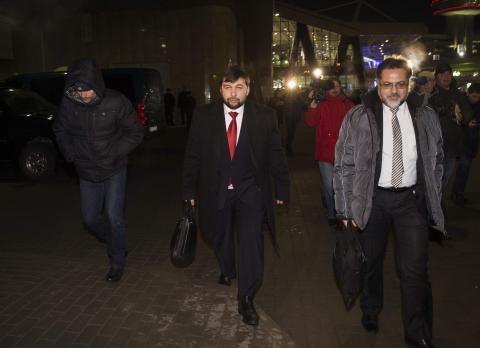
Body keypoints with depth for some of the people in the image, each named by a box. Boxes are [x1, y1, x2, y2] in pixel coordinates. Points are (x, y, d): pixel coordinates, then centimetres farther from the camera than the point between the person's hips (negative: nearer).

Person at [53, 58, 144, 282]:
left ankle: (117, 262, 15)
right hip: (87, 171, 4)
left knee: (113, 215, -6)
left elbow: (135, 133, -8)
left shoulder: (116, 102, -18)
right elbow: (60, 130, 8)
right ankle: (115, 244, 41)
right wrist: (70, 152, -6)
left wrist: (115, 153, -17)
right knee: (90, 217, 11)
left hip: (114, 171, -3)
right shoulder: (68, 103, -11)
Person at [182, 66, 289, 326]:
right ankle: (227, 271, 51)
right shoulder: (203, 116, -6)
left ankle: (246, 299, 7)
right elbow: (192, 156, 0)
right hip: (215, 190, 2)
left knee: (251, 240, -10)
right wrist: (190, 190, 2)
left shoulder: (264, 116, -8)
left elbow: (276, 155, -1)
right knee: (220, 237, 20)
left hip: (250, 190, -2)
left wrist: (281, 190, 2)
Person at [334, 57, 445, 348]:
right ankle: (371, 310, 42)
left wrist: (433, 202, 7)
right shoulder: (359, 118, -7)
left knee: (415, 269, -1)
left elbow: (436, 161, 11)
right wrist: (346, 209, -8)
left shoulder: (426, 117, 2)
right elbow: (344, 165, -6)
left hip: (412, 198, 1)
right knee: (371, 261, 15)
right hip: (372, 198, -1)